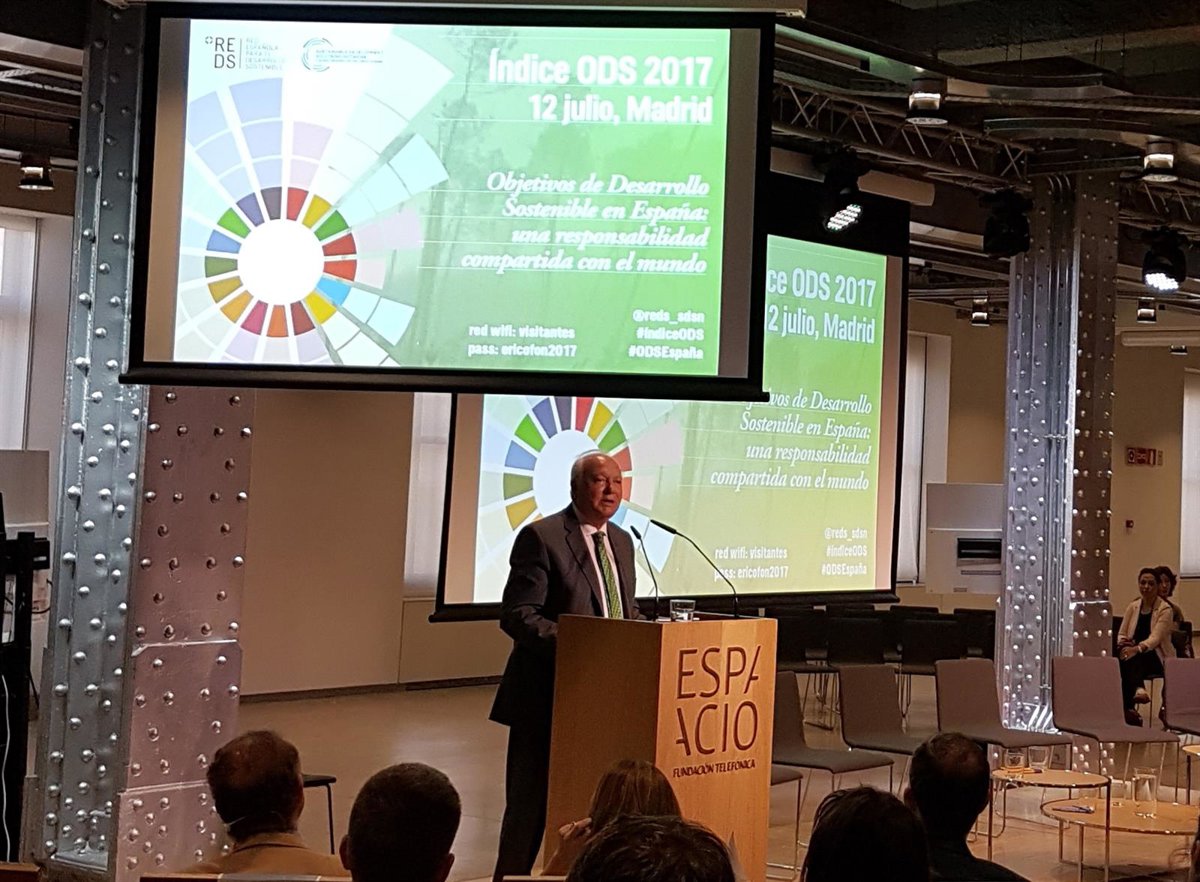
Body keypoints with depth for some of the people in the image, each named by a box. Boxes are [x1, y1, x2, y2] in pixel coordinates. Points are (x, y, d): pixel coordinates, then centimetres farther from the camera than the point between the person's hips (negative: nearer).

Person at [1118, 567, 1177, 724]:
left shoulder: (1165, 609, -5)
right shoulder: (1132, 607, 12)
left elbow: (1155, 638, -17)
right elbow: (1121, 634, 12)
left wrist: (1136, 649, -34)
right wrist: (1123, 644, -14)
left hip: (1157, 656, -4)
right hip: (1136, 656, 4)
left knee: (1133, 660, -37)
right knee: (1120, 660, -32)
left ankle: (1128, 708, -32)